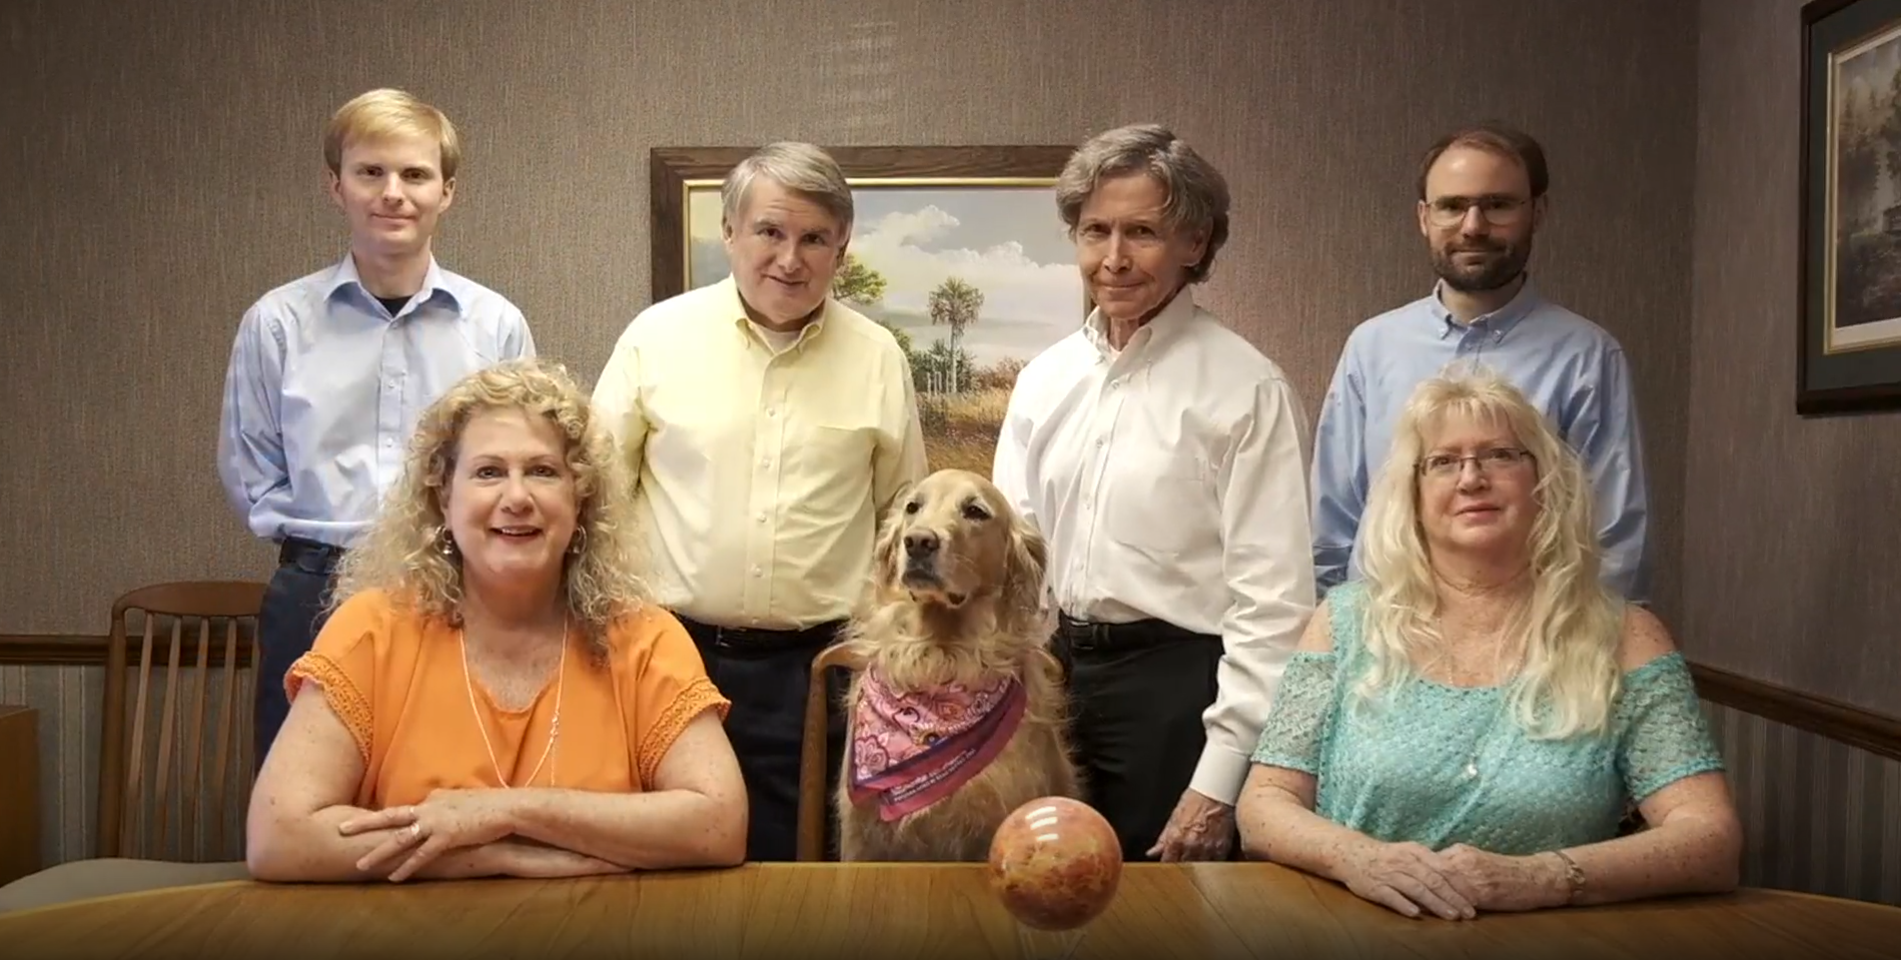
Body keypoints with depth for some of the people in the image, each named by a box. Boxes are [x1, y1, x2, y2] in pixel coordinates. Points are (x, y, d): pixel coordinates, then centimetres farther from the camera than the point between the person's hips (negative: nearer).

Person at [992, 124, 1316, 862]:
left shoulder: (1246, 387, -11)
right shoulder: (1044, 379, 7)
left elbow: (1273, 600, -12)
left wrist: (1221, 776, -15)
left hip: (1177, 683, -5)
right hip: (1054, 668, 6)